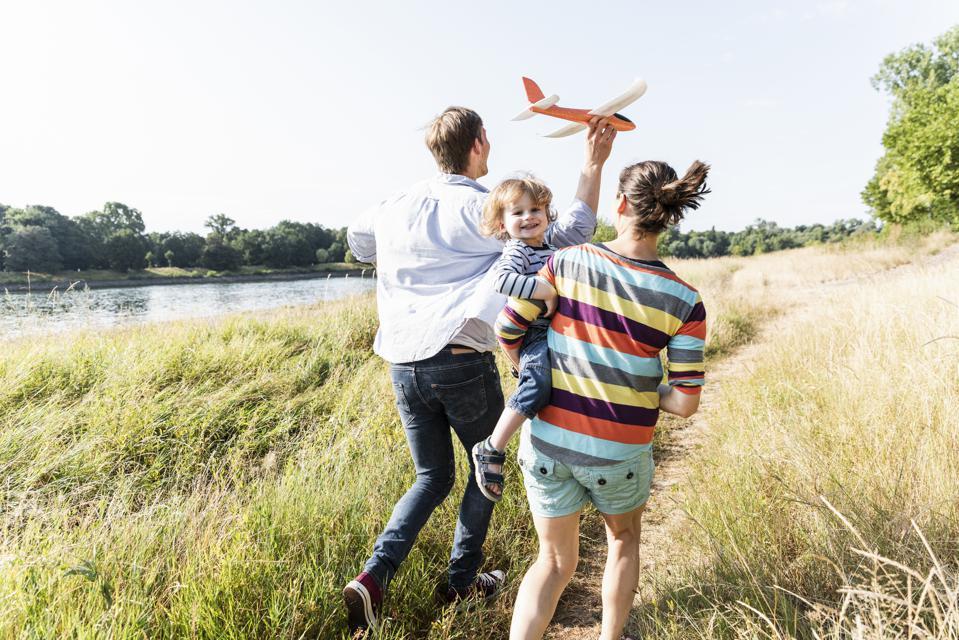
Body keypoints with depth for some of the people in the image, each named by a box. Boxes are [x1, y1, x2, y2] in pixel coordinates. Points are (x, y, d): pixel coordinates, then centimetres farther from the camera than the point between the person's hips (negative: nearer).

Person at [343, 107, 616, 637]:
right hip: (462, 363, -5)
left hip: (403, 365, 5)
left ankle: (373, 576, 6)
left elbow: (356, 240, 27)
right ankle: (462, 580, 30)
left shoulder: (398, 205, 8)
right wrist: (594, 165, -2)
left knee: (433, 478, 20)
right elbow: (566, 235, -8)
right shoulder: (485, 210, -8)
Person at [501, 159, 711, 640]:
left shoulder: (568, 262, -11)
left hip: (546, 442, 1)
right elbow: (685, 403, -12)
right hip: (618, 455, 0)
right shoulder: (683, 301, -10)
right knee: (624, 538, 32)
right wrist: (641, 393, 9)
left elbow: (507, 328, -6)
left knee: (554, 561, 22)